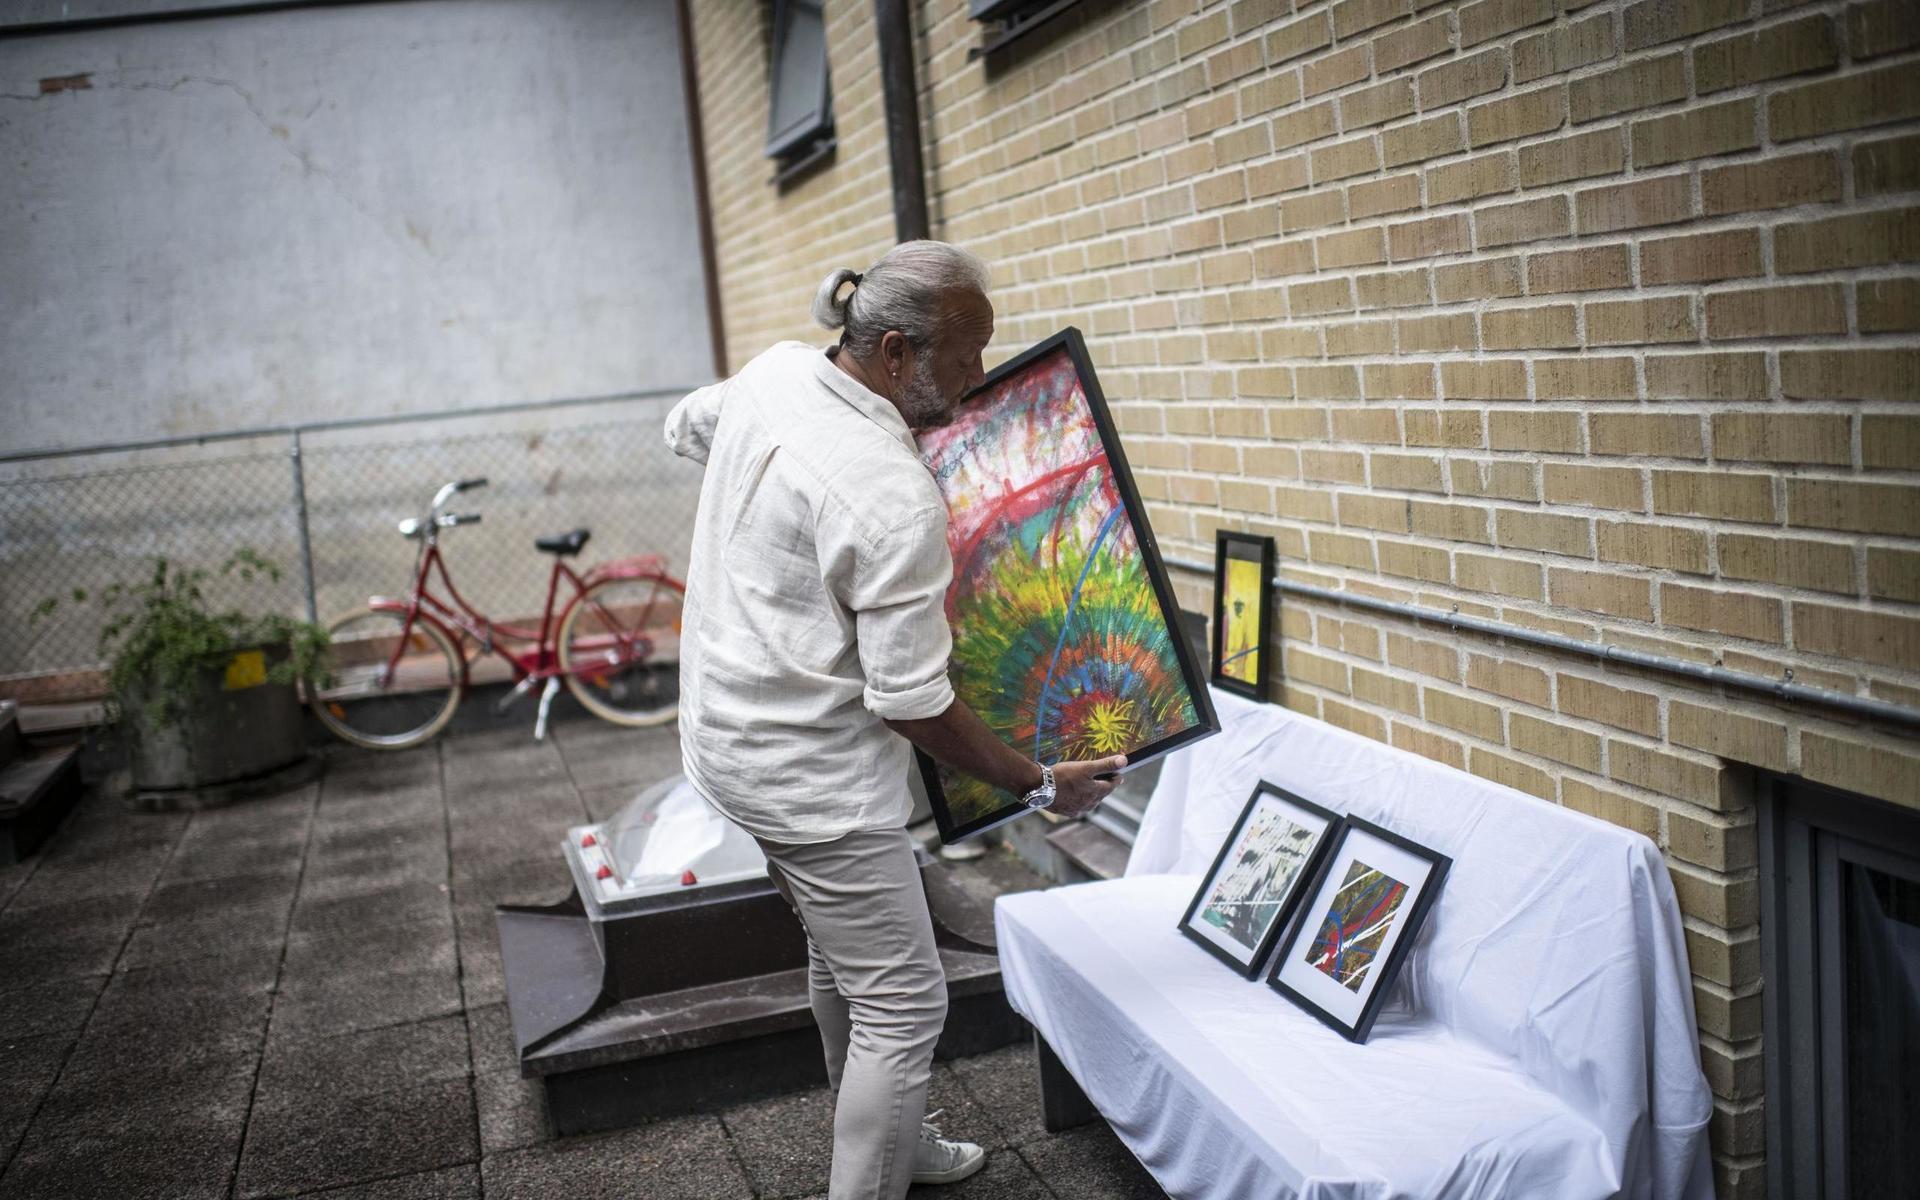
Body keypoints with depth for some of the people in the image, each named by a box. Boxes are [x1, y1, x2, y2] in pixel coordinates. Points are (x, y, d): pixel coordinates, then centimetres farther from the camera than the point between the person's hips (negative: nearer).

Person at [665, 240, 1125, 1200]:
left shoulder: (774, 372, -3)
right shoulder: (897, 502, -28)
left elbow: (685, 428, 20)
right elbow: (911, 703, -22)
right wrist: (1042, 784, -11)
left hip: (727, 723, 10)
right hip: (811, 772, -10)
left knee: (841, 958, 25)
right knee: (902, 1008, 1)